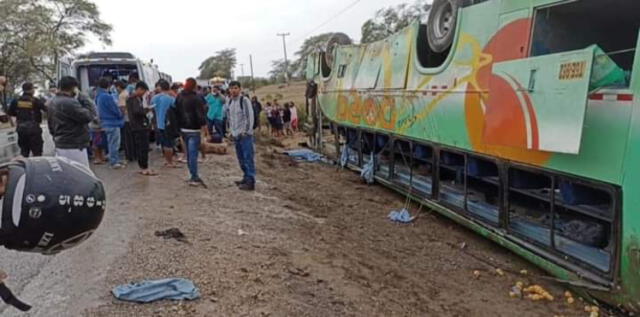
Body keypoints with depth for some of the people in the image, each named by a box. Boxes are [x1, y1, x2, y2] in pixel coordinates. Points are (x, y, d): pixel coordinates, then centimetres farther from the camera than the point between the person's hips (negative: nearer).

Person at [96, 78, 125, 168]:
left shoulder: (99, 96, 8)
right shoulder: (107, 97, -21)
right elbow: (116, 110, -17)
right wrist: (121, 114, 4)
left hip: (106, 123, 9)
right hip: (113, 123, -9)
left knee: (111, 143, 17)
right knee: (114, 144, -2)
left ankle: (114, 161, 25)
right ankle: (115, 162, 2)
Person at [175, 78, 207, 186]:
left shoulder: (179, 97, 10)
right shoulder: (196, 98, -15)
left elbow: (177, 112, 16)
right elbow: (200, 113, -18)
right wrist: (204, 125, -13)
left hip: (183, 129, 7)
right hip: (194, 129, -7)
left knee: (189, 153, 14)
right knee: (193, 153, -10)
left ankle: (194, 176, 19)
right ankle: (194, 178, -11)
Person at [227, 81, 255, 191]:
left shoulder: (244, 100, -11)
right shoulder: (229, 102, 12)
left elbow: (250, 117, -15)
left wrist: (246, 131, -17)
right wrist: (231, 130, 15)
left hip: (245, 135, -8)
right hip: (236, 134, 8)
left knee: (248, 158, -7)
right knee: (241, 159, 14)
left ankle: (250, 182, -5)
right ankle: (246, 178, 25)